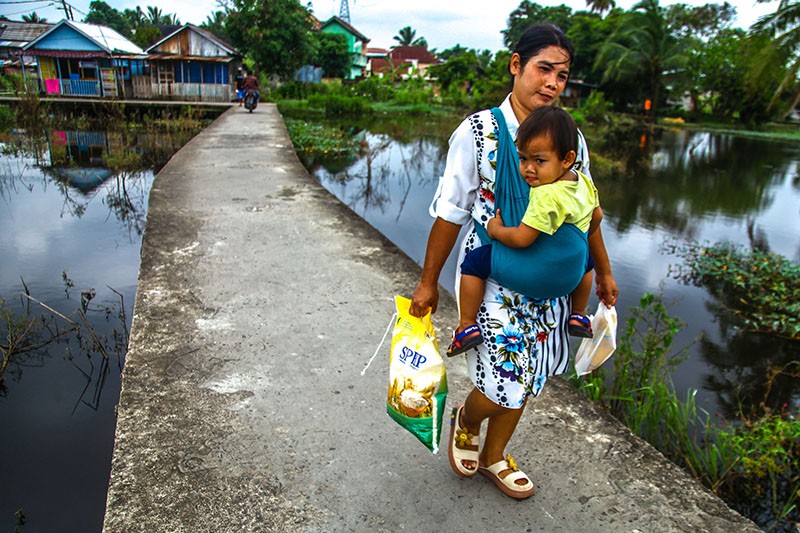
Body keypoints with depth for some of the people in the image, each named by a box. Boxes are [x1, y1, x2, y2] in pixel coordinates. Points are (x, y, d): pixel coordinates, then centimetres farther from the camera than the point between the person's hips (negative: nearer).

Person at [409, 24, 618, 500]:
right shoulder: (477, 133, -12)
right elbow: (451, 213, -9)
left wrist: (603, 270, 17)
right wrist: (428, 281, -4)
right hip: (492, 278, -4)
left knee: (526, 378, 16)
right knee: (504, 385, -4)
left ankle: (493, 455, 42)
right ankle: (466, 419, 34)